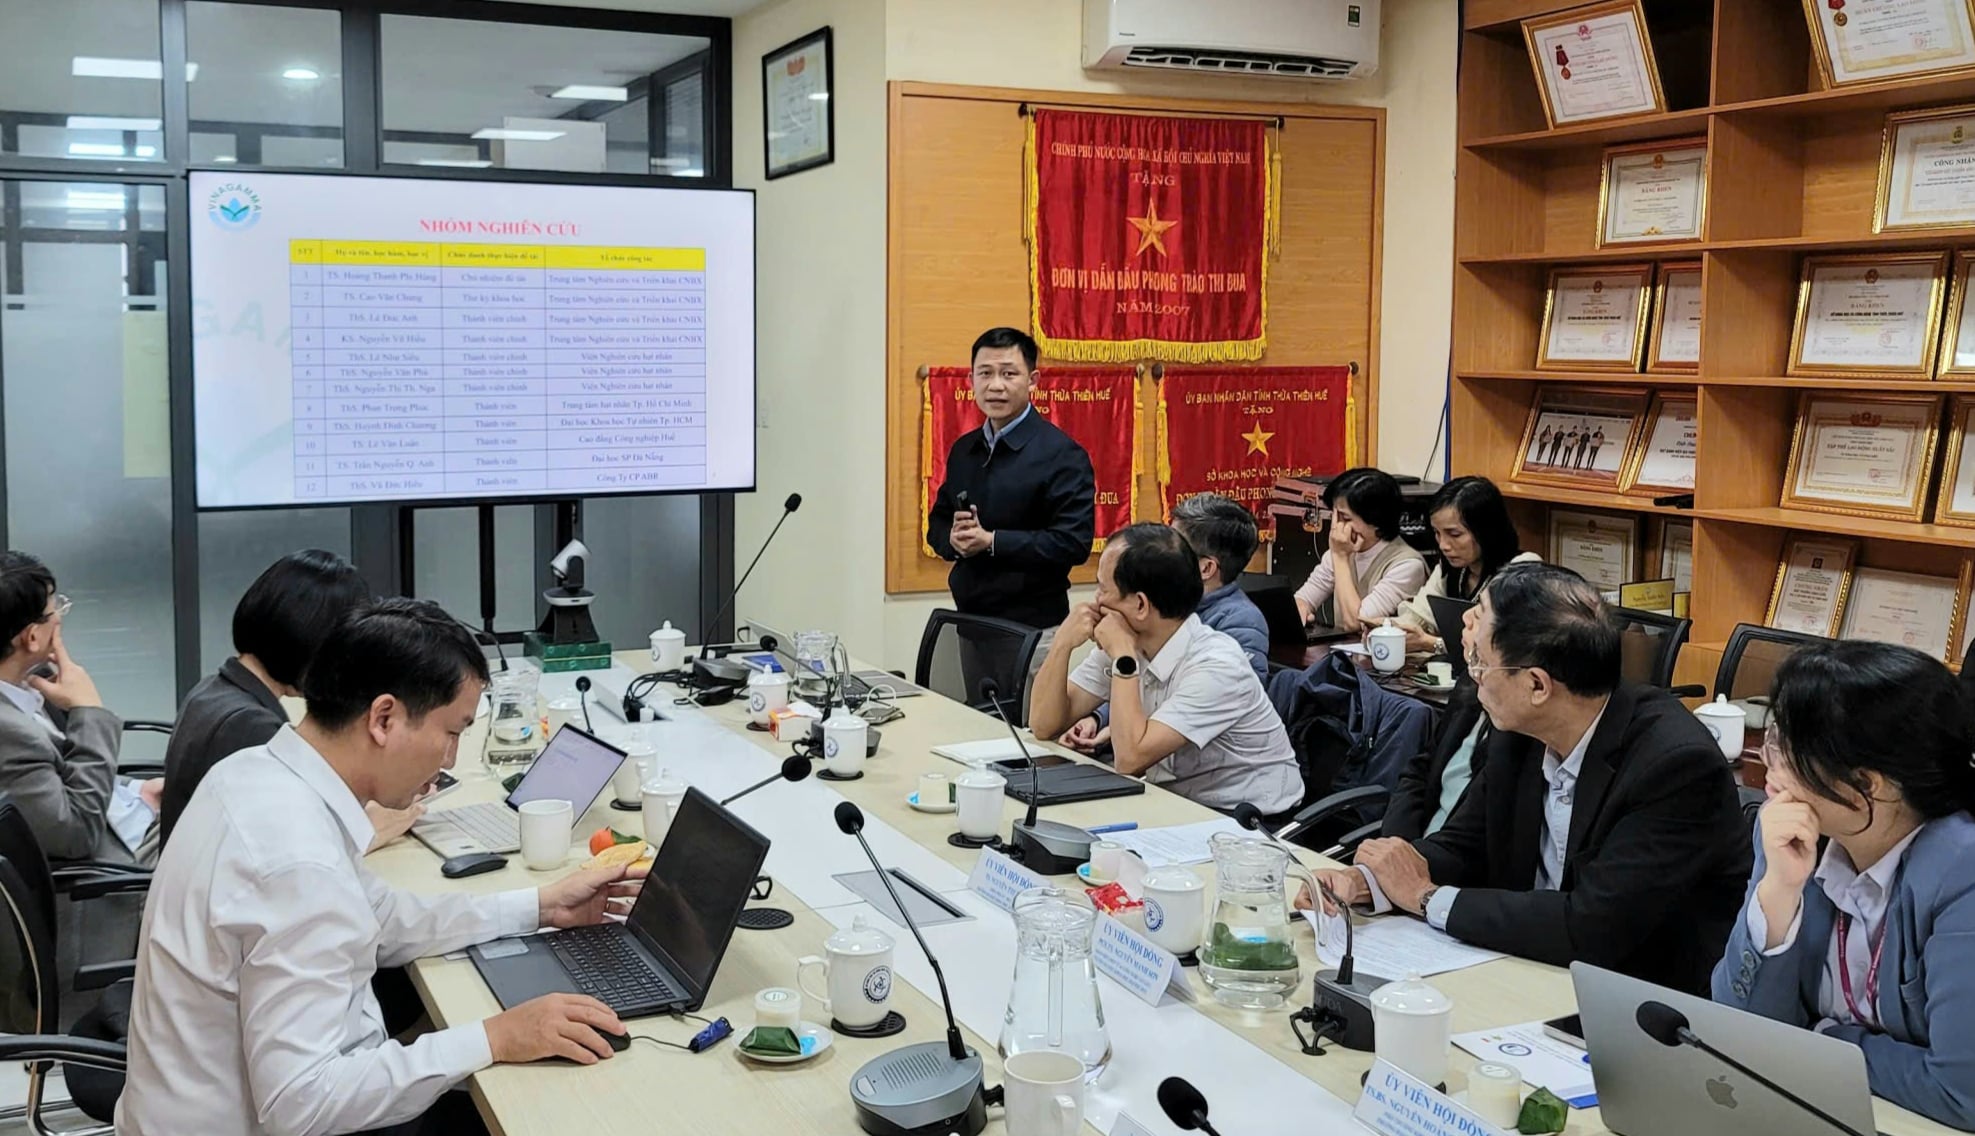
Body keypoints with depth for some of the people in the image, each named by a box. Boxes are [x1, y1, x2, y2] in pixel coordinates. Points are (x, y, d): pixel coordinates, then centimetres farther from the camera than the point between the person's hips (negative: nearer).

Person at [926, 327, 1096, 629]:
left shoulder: (1062, 454, -10)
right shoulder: (963, 450, 11)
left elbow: (1074, 543, -17)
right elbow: (937, 521, 19)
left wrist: (991, 541, -18)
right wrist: (952, 538, -5)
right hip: (967, 619, 5)